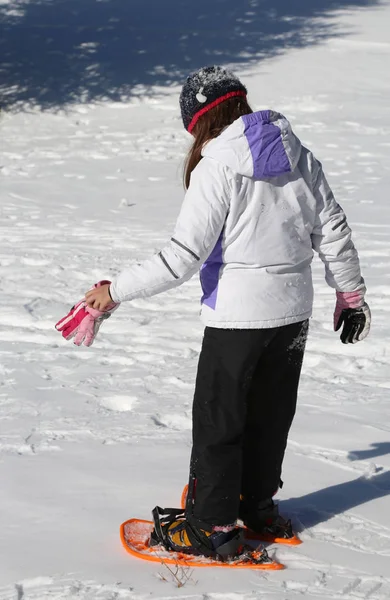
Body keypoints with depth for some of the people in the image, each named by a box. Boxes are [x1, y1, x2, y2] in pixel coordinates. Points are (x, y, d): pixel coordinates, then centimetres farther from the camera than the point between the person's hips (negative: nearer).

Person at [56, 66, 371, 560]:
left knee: (217, 420, 7)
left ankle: (212, 527, 14)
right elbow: (333, 232, 9)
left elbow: (183, 257, -20)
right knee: (270, 412, 20)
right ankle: (259, 506, 35)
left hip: (238, 314, -6)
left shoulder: (216, 170, -17)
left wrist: (115, 292, -13)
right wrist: (351, 293, 22)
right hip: (294, 308, 6)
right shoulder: (300, 157, 2)